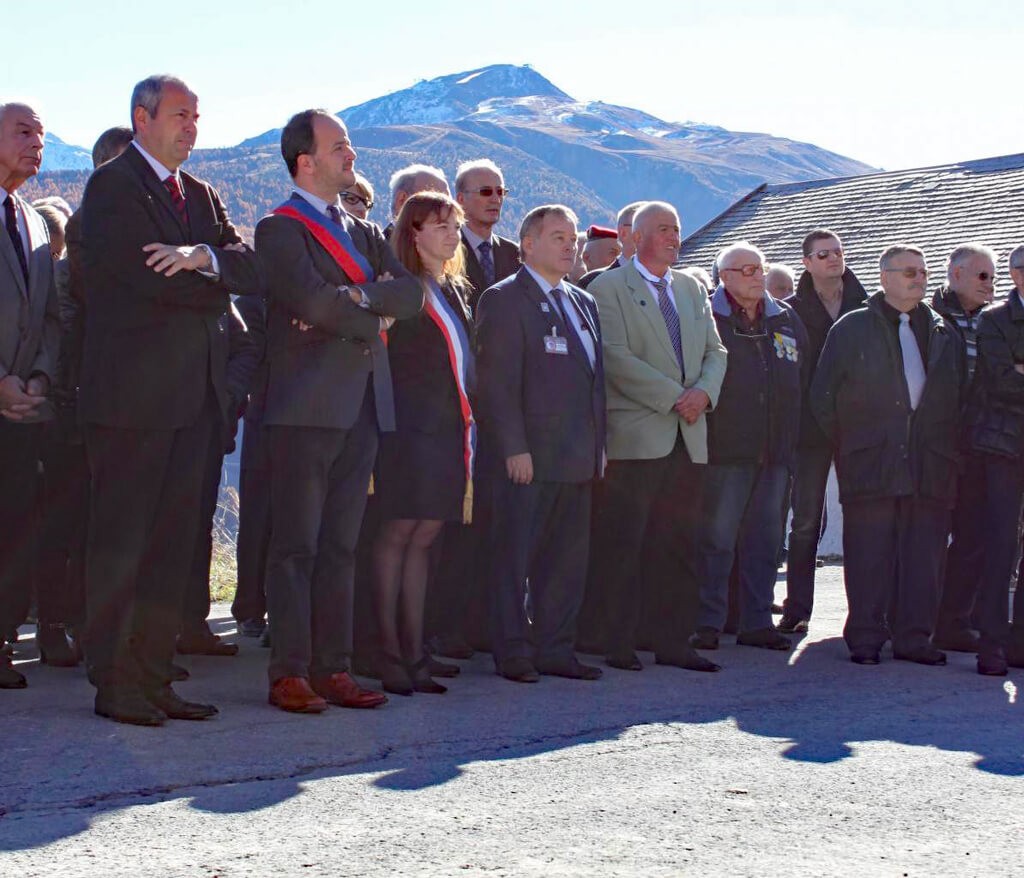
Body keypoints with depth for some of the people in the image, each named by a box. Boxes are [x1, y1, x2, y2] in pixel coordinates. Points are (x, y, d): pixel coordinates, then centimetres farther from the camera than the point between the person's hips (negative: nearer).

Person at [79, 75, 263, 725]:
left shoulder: (201, 196, 18)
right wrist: (216, 288, -3)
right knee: (120, 544, -2)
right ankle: (113, 684, 4)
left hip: (193, 396, 8)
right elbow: (144, 276, -16)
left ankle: (154, 678, 13)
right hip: (132, 396, -7)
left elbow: (252, 269, 4)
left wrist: (203, 256, -16)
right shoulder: (112, 185, -5)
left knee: (173, 544, 8)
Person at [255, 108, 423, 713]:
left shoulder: (365, 233, 21)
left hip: (363, 407, 7)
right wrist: (374, 318, -3)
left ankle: (333, 669, 11)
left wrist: (355, 296, -10)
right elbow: (310, 299, -17)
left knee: (341, 546, 8)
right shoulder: (280, 228, -2)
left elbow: (412, 294, 6)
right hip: (308, 407, -7)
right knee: (296, 545, -5)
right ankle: (290, 674, -2)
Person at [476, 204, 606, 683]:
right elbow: (498, 382, -11)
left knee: (568, 558, 9)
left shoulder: (583, 303, 19)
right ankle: (513, 653, 4)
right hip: (528, 455, -7)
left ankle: (555, 647, 16)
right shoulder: (503, 300, -5)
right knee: (515, 554, -1)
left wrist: (598, 444, 13)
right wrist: (514, 447, -17)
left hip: (578, 457, 7)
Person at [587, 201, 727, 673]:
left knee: (679, 546, 7)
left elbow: (714, 351, 15)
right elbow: (615, 358, -12)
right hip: (635, 436, -6)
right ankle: (617, 645, 1)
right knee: (621, 546, -4)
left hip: (688, 438, 6)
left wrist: (705, 391, -6)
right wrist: (674, 397, -14)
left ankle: (673, 642, 13)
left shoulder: (692, 289, 19)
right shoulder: (608, 289, -2)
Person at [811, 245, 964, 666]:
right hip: (870, 466, -3)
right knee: (869, 553, -4)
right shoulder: (851, 329, 6)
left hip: (929, 466, 3)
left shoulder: (944, 335, 16)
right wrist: (848, 446, 3)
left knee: (924, 554, 2)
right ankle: (865, 638, 2)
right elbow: (823, 398, 5)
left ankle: (913, 637, 10)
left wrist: (946, 448, 9)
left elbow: (957, 398, 18)